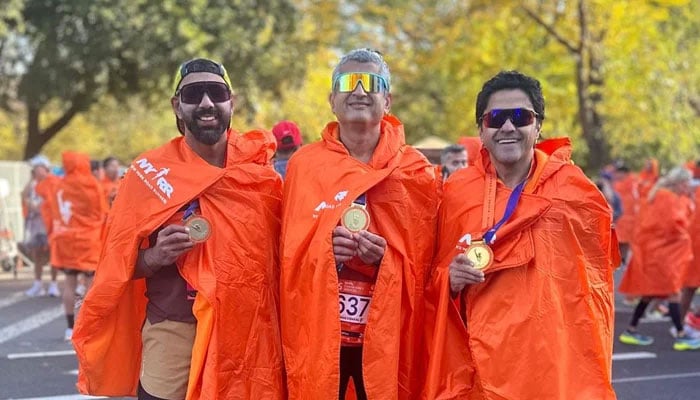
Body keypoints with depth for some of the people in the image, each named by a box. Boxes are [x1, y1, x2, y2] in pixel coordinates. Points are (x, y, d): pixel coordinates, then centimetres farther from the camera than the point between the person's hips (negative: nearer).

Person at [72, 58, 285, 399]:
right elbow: (119, 265, 1)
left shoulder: (261, 172, 1)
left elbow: (279, 254, 11)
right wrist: (156, 256, -19)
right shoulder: (150, 172, -4)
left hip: (248, 334, 2)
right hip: (174, 334, -2)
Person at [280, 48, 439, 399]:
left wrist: (386, 259, -14)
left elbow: (424, 262, 6)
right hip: (315, 333, 0)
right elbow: (287, 252, 7)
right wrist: (321, 249, -13)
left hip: (387, 337, 0)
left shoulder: (416, 172, 3)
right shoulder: (304, 164, 5)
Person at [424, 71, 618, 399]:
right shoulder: (456, 193, 1)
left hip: (562, 370, -1)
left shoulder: (575, 193, -2)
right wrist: (451, 279, -10)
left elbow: (595, 288, 6)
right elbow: (438, 280, 11)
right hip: (480, 371, 1)